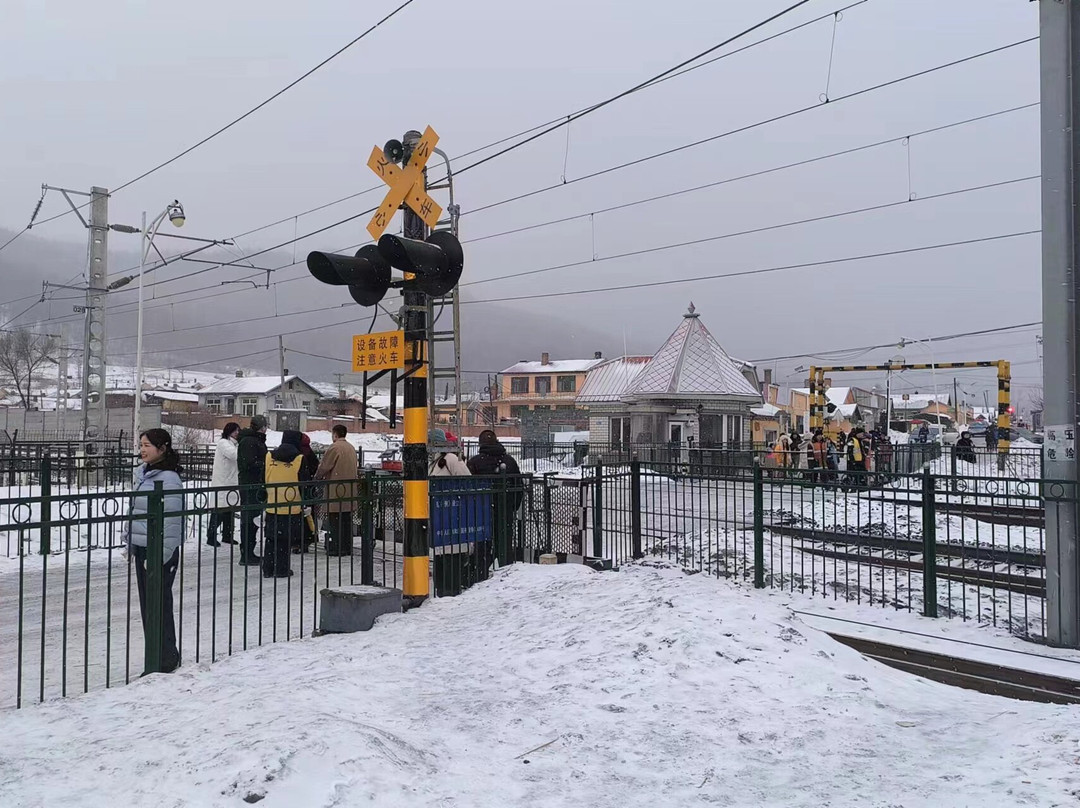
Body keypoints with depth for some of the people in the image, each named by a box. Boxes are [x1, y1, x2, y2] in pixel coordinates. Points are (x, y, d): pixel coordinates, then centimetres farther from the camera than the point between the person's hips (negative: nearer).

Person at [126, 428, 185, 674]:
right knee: (147, 605, 15)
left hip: (160, 551, -9)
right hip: (141, 548, 9)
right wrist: (131, 544, 17)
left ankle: (165, 660, 12)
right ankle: (157, 655, 27)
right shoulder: (143, 473, 10)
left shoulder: (168, 479, -17)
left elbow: (171, 521, -19)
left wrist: (159, 556, -20)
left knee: (159, 605, -1)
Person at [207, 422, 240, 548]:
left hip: (231, 483, 9)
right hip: (221, 483, -9)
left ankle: (226, 535, 21)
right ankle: (211, 536, 1)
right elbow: (235, 455, -26)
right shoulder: (223, 443, -9)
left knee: (229, 510, 12)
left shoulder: (232, 444, 18)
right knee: (219, 512, -7)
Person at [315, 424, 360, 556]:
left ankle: (336, 548, -2)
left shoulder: (334, 447, -13)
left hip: (336, 491, -8)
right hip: (349, 492, 8)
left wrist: (317, 478, 8)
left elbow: (323, 467, -10)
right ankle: (347, 547, 17)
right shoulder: (351, 448, 13)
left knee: (335, 521, -2)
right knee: (347, 520, 12)